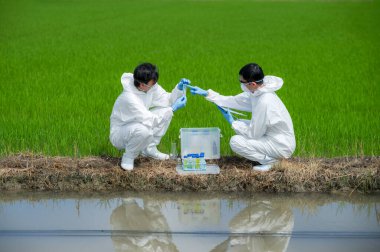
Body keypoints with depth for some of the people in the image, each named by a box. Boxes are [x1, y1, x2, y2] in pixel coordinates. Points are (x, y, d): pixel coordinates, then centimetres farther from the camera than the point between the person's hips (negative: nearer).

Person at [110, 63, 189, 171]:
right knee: (144, 130, -39)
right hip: (119, 133, -8)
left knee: (166, 111, -5)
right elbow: (149, 121, -33)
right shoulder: (129, 97, -34)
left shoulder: (151, 86, -12)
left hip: (138, 125, 8)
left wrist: (179, 88, -22)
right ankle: (128, 157, -9)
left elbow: (168, 100, -4)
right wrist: (173, 108, -31)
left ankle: (149, 149, 6)